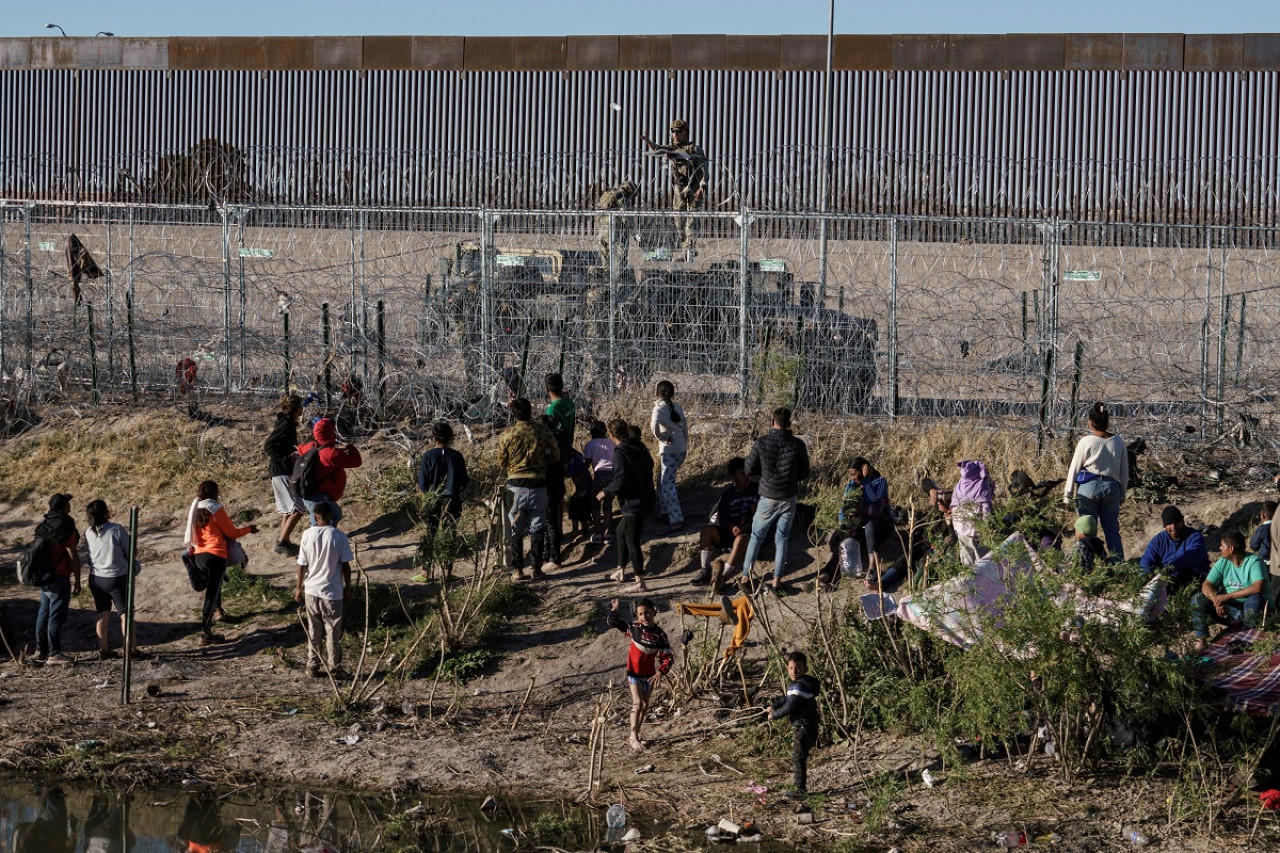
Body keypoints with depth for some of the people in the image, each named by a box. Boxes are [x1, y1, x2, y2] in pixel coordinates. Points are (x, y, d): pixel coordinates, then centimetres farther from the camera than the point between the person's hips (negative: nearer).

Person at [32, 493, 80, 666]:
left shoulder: (44, 526, 9)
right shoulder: (65, 529, -16)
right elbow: (73, 557, -16)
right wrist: (77, 582, -10)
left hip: (44, 577, 8)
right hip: (59, 578, -8)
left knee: (44, 613, 13)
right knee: (57, 616, -5)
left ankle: (41, 651, 18)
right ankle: (54, 653, -4)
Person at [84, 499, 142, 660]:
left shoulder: (88, 533, -6)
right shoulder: (117, 530, -18)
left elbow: (90, 553, 8)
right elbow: (129, 551, -8)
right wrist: (134, 569, 9)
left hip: (96, 578, 4)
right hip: (117, 578, -4)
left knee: (102, 614, 14)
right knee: (125, 613, 4)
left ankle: (103, 650, 17)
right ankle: (131, 648, 5)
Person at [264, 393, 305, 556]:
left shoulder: (286, 423, 12)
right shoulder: (286, 425, -18)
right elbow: (268, 447, -23)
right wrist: (288, 457, -25)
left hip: (283, 472, 11)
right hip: (283, 473, -11)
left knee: (289, 509, 17)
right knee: (297, 509, -10)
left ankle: (283, 542, 23)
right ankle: (281, 543, -10)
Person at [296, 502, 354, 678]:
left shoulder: (308, 534, -5)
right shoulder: (339, 536, -10)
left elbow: (302, 564, -2)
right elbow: (346, 565, -7)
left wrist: (299, 588, 8)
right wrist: (348, 587, 6)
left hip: (311, 590, 2)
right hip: (333, 591, -2)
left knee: (313, 632, 12)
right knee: (333, 633, 8)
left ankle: (312, 667, 16)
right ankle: (334, 669, 12)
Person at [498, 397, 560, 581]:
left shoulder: (508, 434, -7)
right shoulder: (542, 431, -5)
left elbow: (501, 463, 0)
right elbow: (555, 455, 2)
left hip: (516, 484, -1)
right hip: (538, 483, 1)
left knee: (515, 529, 8)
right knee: (536, 528, 8)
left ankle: (517, 569, 6)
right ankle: (537, 569, 9)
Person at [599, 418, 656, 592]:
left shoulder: (620, 453, -20)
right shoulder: (640, 448, 6)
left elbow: (620, 481, -25)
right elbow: (650, 465, 21)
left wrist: (606, 492, -9)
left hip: (633, 504, -9)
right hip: (646, 500, 9)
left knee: (632, 541, 0)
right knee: (621, 531, 25)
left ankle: (640, 583, 3)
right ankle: (621, 571, 32)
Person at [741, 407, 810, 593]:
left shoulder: (762, 442, -11)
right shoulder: (797, 445, -8)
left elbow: (750, 470, -3)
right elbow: (804, 474, 2)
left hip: (768, 497, -1)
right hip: (789, 498, 1)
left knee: (756, 536, 14)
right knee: (782, 539, 11)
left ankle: (746, 576, 16)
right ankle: (776, 581, 11)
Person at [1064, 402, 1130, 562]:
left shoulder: (1085, 442, -8)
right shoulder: (1118, 442, 3)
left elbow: (1074, 469, -2)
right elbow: (1124, 471, 11)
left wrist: (1067, 495, 5)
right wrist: (1122, 494, 22)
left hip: (1088, 488, -3)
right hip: (1111, 487, 3)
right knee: (1112, 531, 8)